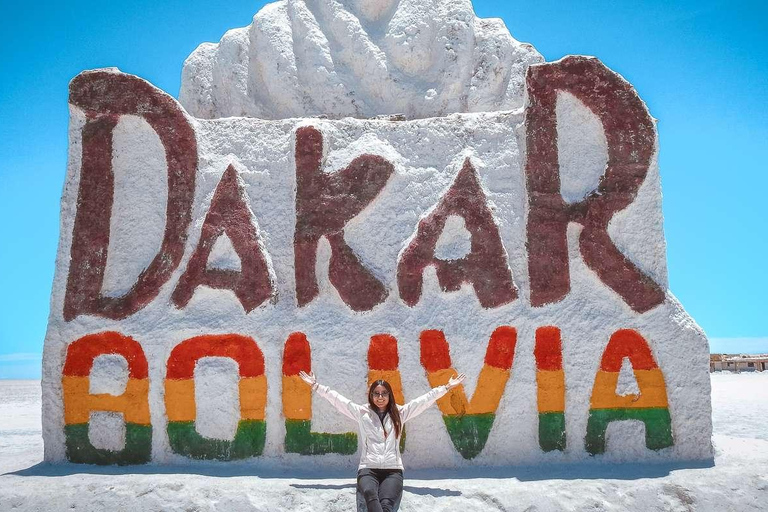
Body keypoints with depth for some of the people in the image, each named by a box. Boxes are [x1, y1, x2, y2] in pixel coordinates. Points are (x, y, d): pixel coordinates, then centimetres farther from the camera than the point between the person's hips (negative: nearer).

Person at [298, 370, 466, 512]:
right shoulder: (362, 413, 16)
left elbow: (425, 399, 16)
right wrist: (315, 385, 14)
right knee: (370, 493, -38)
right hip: (368, 469, -1)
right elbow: (337, 399, 16)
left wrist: (447, 387, 14)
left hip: (393, 470, 1)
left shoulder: (399, 413, 17)